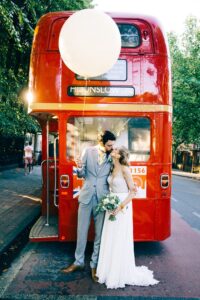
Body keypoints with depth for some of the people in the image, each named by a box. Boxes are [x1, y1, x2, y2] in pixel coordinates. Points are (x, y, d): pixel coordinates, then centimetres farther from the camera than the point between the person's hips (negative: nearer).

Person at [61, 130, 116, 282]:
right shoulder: (89, 151, 0)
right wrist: (79, 168, -18)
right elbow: (82, 174, 4)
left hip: (102, 199, 0)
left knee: (99, 233, 7)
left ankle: (94, 264, 22)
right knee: (82, 231, 10)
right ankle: (79, 262, 26)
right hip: (86, 196, 1)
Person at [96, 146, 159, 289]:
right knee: (110, 238, 12)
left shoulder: (125, 169, -14)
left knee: (120, 240, 1)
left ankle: (121, 273, 16)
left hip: (123, 207, -7)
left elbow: (133, 191, -14)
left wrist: (121, 206, -20)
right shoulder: (113, 169, 8)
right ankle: (110, 269, 27)